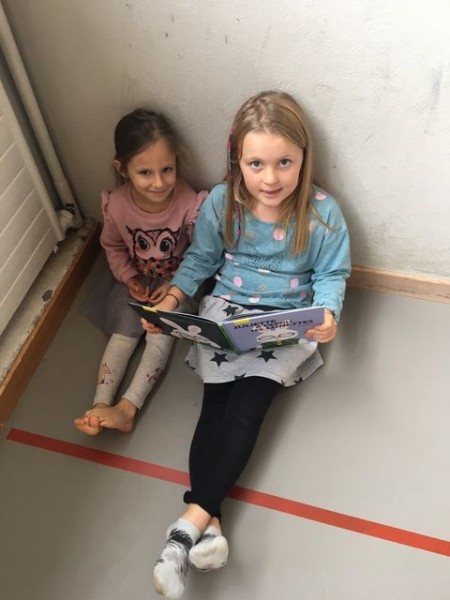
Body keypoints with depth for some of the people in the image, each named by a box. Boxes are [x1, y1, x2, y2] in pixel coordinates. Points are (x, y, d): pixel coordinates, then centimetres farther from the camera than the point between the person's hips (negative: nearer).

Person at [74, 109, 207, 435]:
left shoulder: (191, 204, -29)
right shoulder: (115, 204, -20)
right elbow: (113, 246, 1)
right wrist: (128, 278, -11)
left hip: (179, 282, -2)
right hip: (136, 281, 3)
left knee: (161, 334, -17)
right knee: (125, 331, -9)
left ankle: (128, 408, -16)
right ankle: (100, 405, -8)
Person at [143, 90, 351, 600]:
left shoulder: (322, 212, -13)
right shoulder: (220, 203, -7)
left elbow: (331, 276, -2)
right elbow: (200, 261, 5)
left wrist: (326, 314, -22)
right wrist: (171, 300, -9)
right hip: (225, 311, 2)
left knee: (247, 406, -16)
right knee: (215, 404, -14)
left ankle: (191, 522, -14)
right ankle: (208, 523, -13)